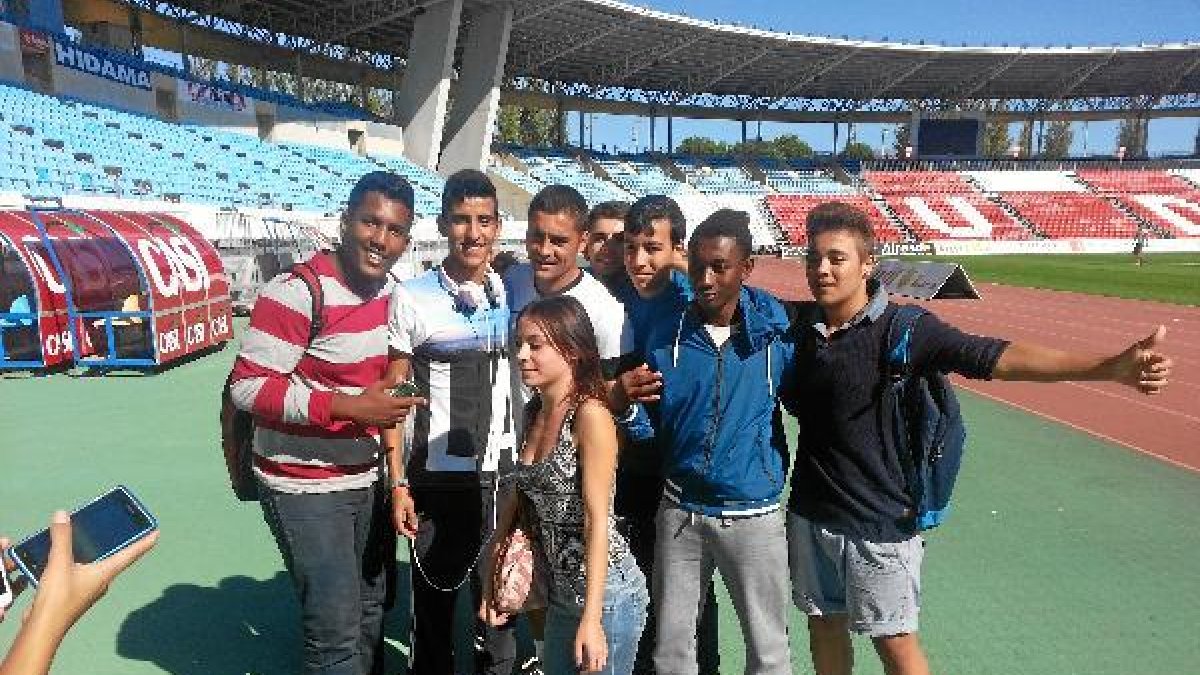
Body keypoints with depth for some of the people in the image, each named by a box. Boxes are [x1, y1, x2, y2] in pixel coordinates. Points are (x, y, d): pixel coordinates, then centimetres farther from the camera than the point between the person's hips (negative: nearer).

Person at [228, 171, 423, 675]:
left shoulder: (390, 291, 3)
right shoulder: (295, 292, -19)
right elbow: (247, 386, -20)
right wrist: (346, 407, -26)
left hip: (368, 479, 7)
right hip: (305, 488, -7)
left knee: (371, 608, 20)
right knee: (337, 631, -3)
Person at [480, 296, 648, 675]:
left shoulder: (590, 414, -17)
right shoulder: (534, 414, 5)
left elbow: (598, 519, -19)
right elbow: (523, 497, 10)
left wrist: (591, 618, -21)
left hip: (605, 592, -7)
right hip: (561, 594, 7)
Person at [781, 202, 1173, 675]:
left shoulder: (902, 328, -17)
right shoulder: (797, 321, -2)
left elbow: (994, 357, -26)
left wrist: (1111, 367, -37)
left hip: (878, 522, -4)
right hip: (809, 513, 4)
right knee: (824, 624, 20)